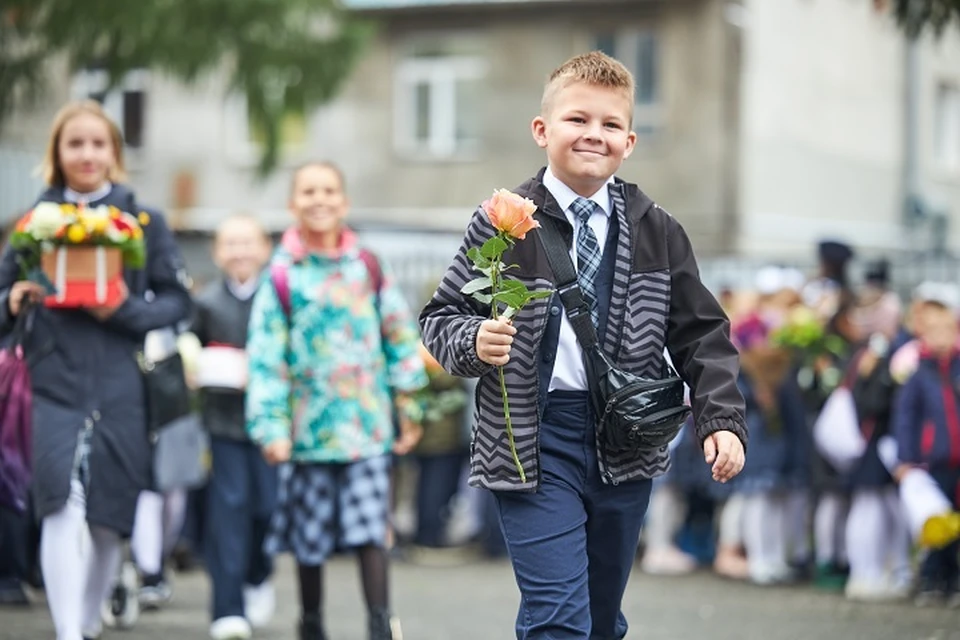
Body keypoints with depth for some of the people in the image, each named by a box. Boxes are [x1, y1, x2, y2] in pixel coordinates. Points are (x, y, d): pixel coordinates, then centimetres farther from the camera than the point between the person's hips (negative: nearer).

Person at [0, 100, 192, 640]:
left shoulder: (144, 222, 5)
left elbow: (178, 301, 4)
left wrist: (126, 311, -13)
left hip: (122, 388, 1)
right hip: (56, 386, -1)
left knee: (110, 519, 7)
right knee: (63, 506, -19)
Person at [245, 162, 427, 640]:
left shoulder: (369, 269, 6)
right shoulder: (281, 277, -1)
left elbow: (401, 337, 11)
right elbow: (266, 357, -5)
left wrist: (408, 408, 11)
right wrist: (270, 426, -11)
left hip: (368, 424, 0)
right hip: (310, 428, 0)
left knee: (371, 529, -9)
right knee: (310, 536, 10)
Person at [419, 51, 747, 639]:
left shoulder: (657, 232, 4)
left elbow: (702, 335, 8)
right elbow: (442, 316, 2)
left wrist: (723, 421, -4)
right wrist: (474, 342, -20)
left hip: (627, 439, 4)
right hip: (534, 439, -4)